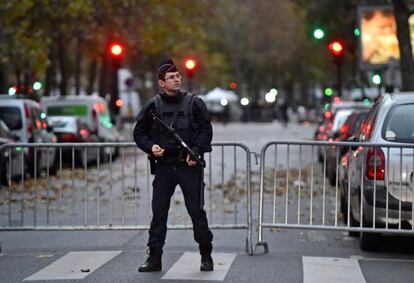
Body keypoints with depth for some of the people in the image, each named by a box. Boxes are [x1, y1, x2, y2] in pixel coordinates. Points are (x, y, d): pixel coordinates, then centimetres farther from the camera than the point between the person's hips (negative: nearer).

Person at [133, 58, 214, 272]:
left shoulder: (194, 103, 2)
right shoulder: (153, 106, 5)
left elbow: (206, 130, 2)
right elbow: (139, 133, 11)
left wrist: (196, 151, -13)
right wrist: (151, 147, -8)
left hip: (189, 166, -2)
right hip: (164, 165, 2)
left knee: (196, 211, 0)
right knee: (158, 211, 1)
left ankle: (206, 256, 12)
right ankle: (154, 258, 7)